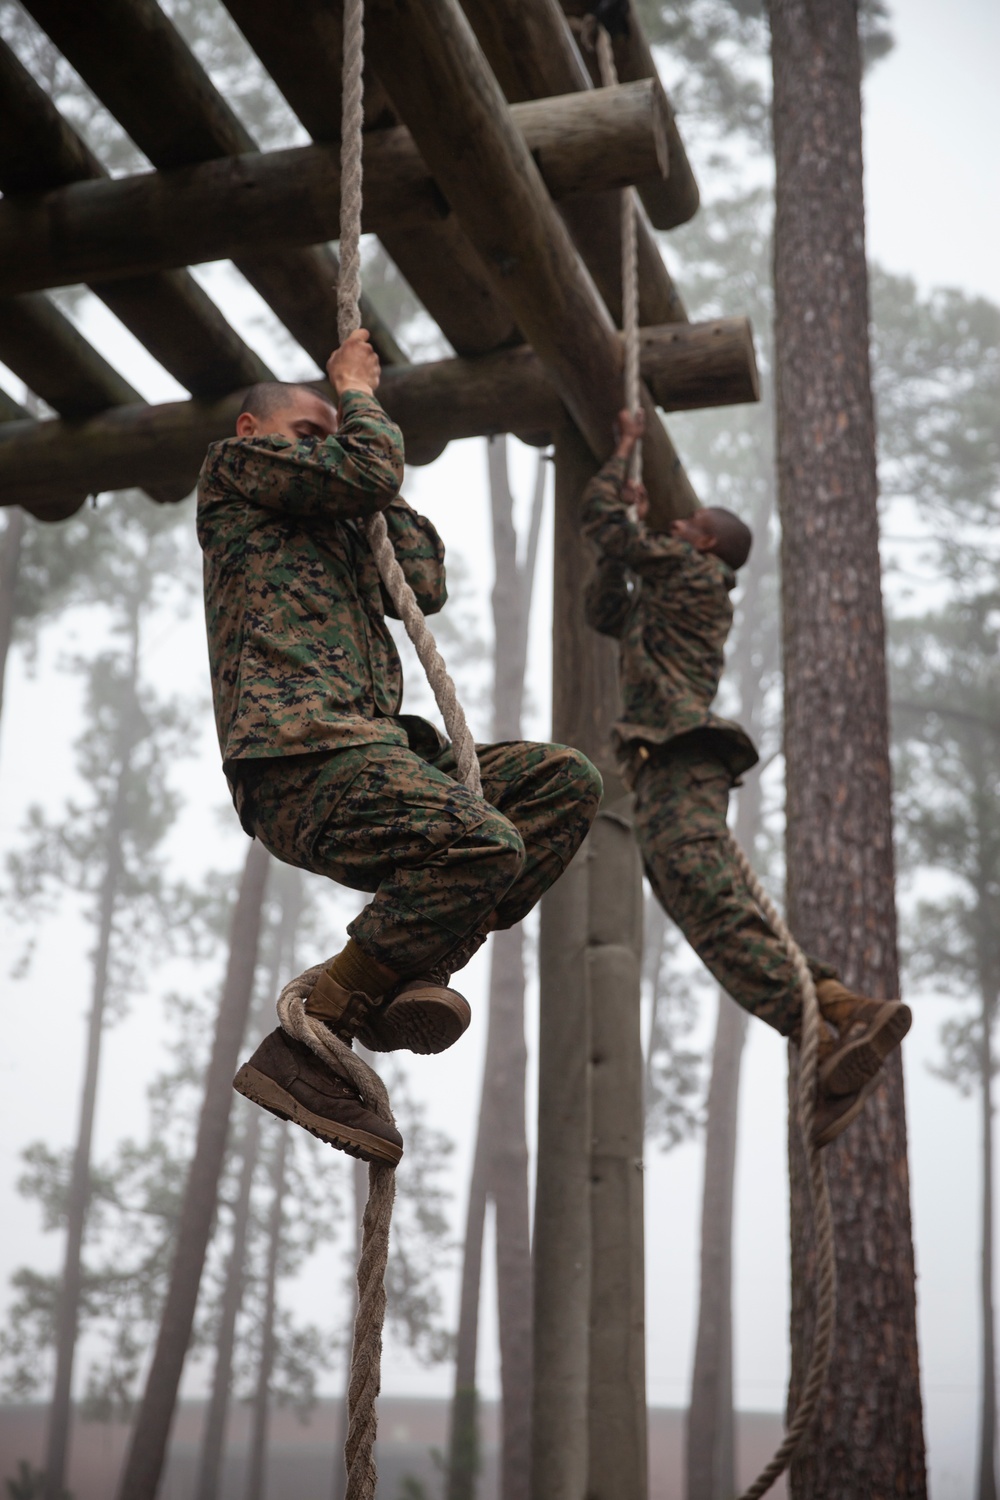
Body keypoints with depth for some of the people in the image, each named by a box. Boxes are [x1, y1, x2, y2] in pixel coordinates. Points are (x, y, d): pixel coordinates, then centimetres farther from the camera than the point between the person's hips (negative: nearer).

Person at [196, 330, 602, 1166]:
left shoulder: (335, 534, 35)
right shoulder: (234, 468, 12)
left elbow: (426, 583, 23)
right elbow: (370, 473, 0)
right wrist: (355, 392, 19)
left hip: (371, 748, 9)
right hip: (297, 760, -9)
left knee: (566, 782, 1)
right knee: (483, 844, -30)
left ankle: (414, 973, -13)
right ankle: (301, 1052, -23)